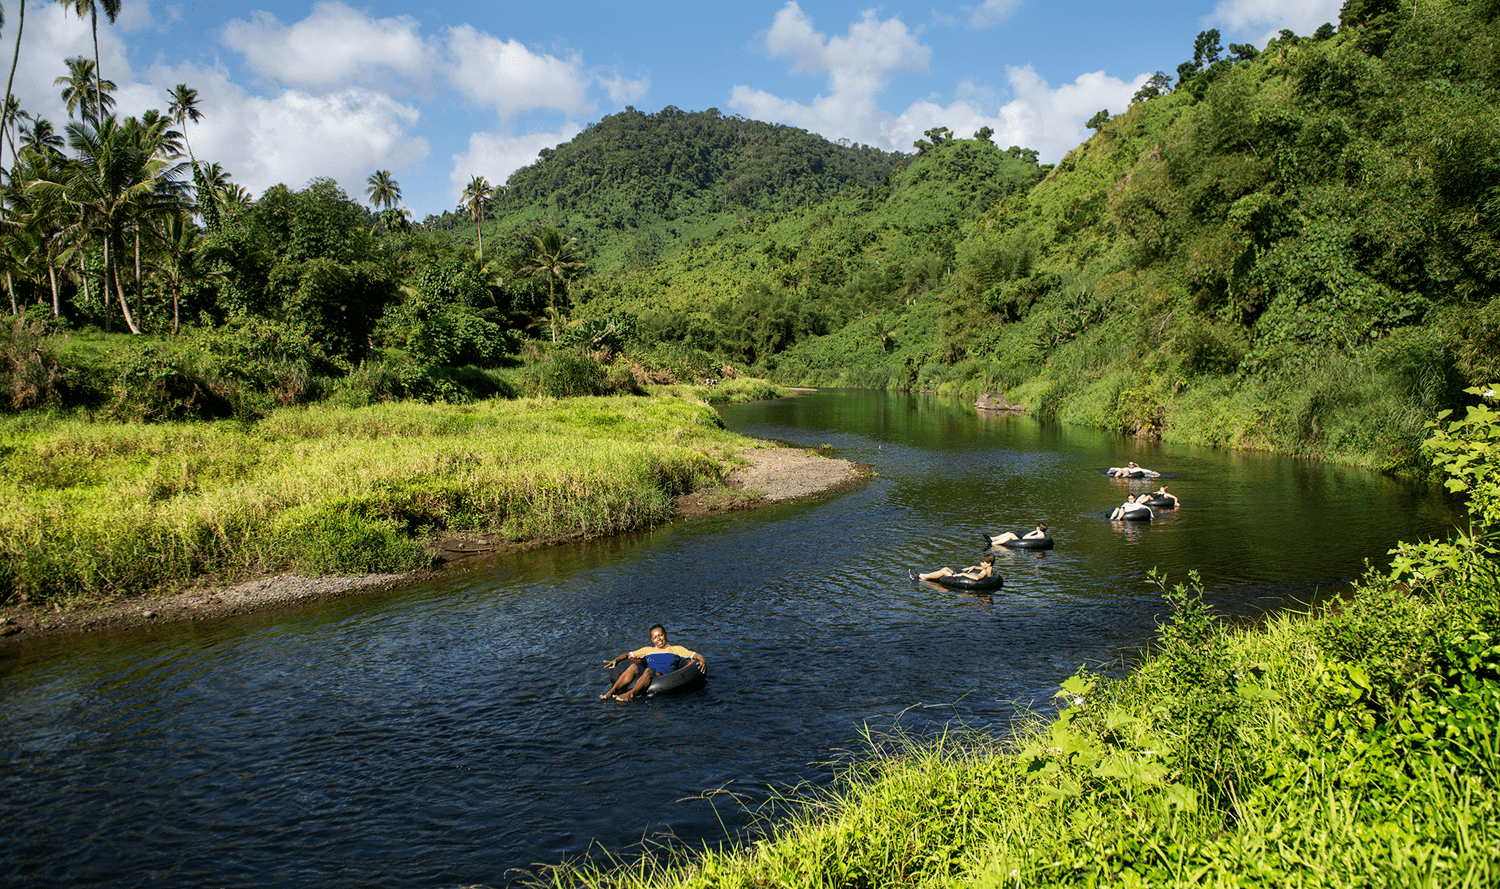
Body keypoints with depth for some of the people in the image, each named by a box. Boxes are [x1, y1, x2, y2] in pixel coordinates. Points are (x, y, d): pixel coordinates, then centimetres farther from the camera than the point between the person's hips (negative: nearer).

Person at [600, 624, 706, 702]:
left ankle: (630, 694, -55)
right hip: (647, 677, 3)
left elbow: (696, 655, 15)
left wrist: (702, 660, -7)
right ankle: (611, 691, -43)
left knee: (649, 670, -35)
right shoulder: (648, 650, 30)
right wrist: (616, 660, 11)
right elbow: (628, 655, 28)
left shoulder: (676, 649, 22)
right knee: (634, 667, -28)